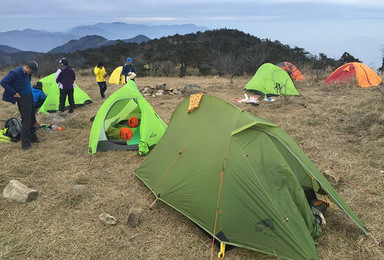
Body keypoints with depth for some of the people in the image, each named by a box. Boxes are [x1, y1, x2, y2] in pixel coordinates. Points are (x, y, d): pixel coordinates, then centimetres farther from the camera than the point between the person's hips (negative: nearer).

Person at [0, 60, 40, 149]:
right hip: (22, 98, -9)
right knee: (26, 120, -9)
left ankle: (32, 137, 32)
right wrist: (14, 93, -18)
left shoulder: (27, 73, 6)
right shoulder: (15, 73, -19)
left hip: (29, 97, 9)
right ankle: (25, 144, -3)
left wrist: (29, 90, 13)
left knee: (32, 118, 16)